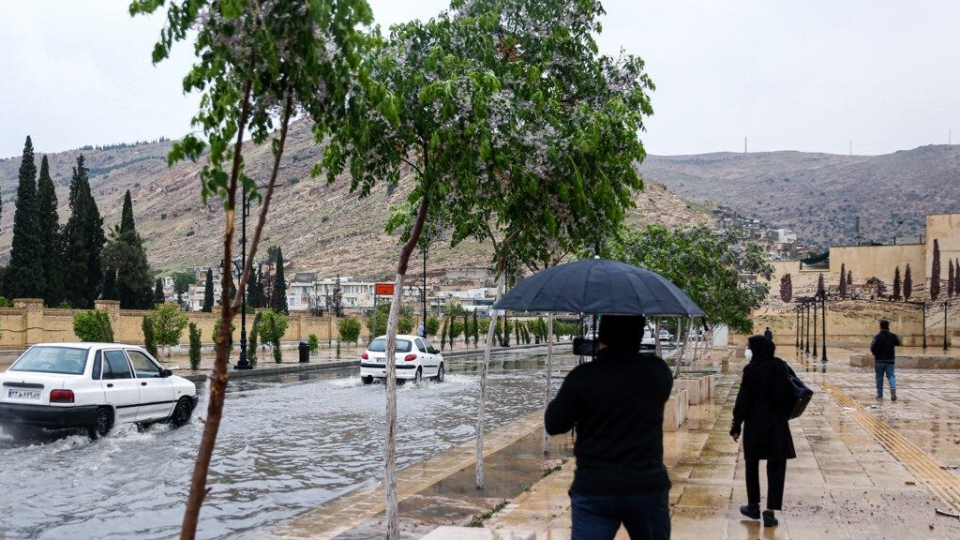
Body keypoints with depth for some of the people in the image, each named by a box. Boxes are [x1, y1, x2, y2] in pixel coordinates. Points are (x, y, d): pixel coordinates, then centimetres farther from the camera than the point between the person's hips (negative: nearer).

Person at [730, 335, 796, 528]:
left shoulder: (752, 369, -11)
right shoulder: (780, 366, -1)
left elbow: (743, 399, -10)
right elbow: (789, 393, 4)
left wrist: (736, 425, -4)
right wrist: (785, 414, 16)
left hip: (755, 422, -2)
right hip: (778, 422, 2)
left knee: (752, 463, 15)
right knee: (776, 467, 5)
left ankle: (753, 505, 24)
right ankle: (771, 510, -3)